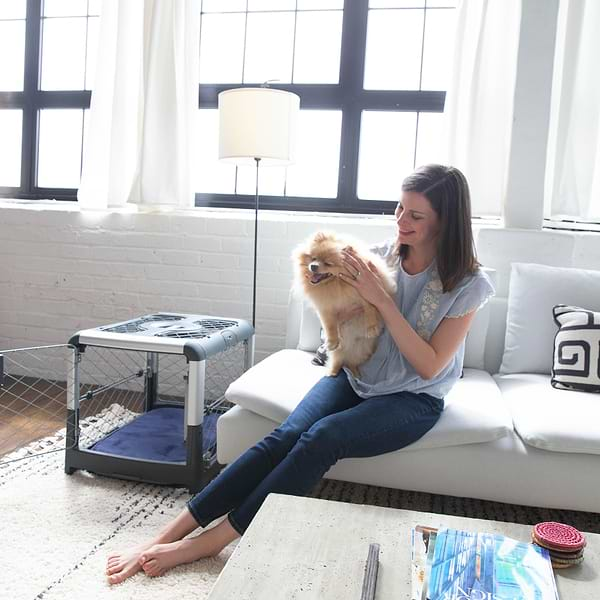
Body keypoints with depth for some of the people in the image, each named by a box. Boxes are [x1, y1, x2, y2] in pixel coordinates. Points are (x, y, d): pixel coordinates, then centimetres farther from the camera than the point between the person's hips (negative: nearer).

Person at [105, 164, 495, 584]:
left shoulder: (468, 284, -12)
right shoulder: (383, 255, -2)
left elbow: (429, 366, -15)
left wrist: (382, 300, -23)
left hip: (413, 400, -3)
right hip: (355, 376, 4)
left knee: (322, 437, -30)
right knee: (285, 436, -21)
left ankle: (208, 543, -25)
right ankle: (166, 535, -22)